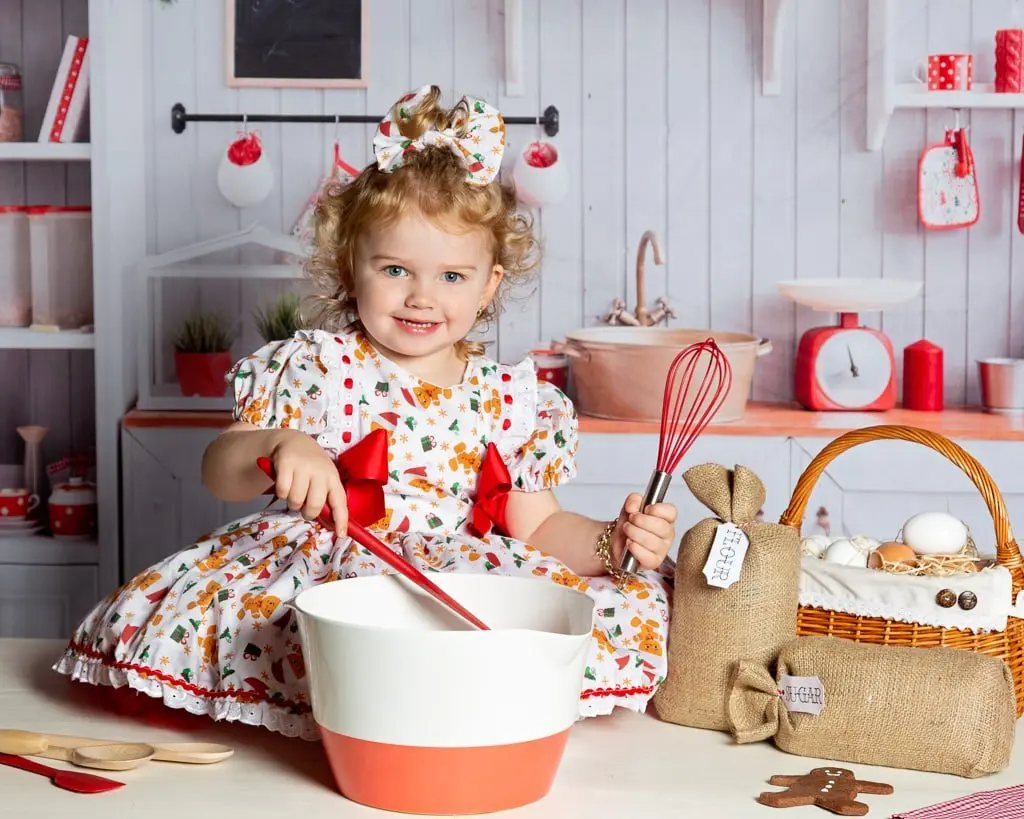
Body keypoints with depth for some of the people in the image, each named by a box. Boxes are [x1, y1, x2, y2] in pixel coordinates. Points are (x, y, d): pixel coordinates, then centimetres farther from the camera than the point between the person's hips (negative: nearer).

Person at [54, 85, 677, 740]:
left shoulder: (511, 399, 9)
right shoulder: (316, 367, 1)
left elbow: (540, 526, 12)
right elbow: (220, 475, -3)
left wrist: (613, 542, -8)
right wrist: (280, 447, -25)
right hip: (322, 573, -2)